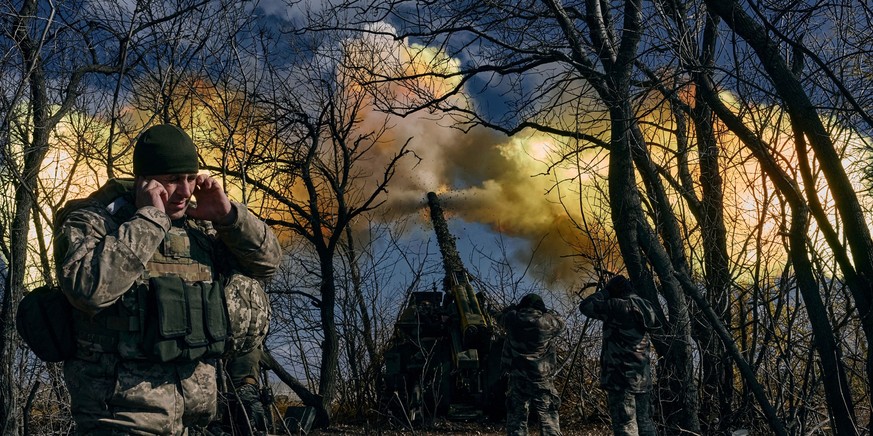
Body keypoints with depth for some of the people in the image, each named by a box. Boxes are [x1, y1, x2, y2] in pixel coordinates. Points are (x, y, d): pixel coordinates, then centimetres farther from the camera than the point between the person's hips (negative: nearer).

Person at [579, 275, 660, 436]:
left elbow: (585, 306, -10)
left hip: (622, 377, -8)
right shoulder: (644, 308, 9)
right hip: (642, 377, 8)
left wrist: (605, 291, 5)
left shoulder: (617, 307, -13)